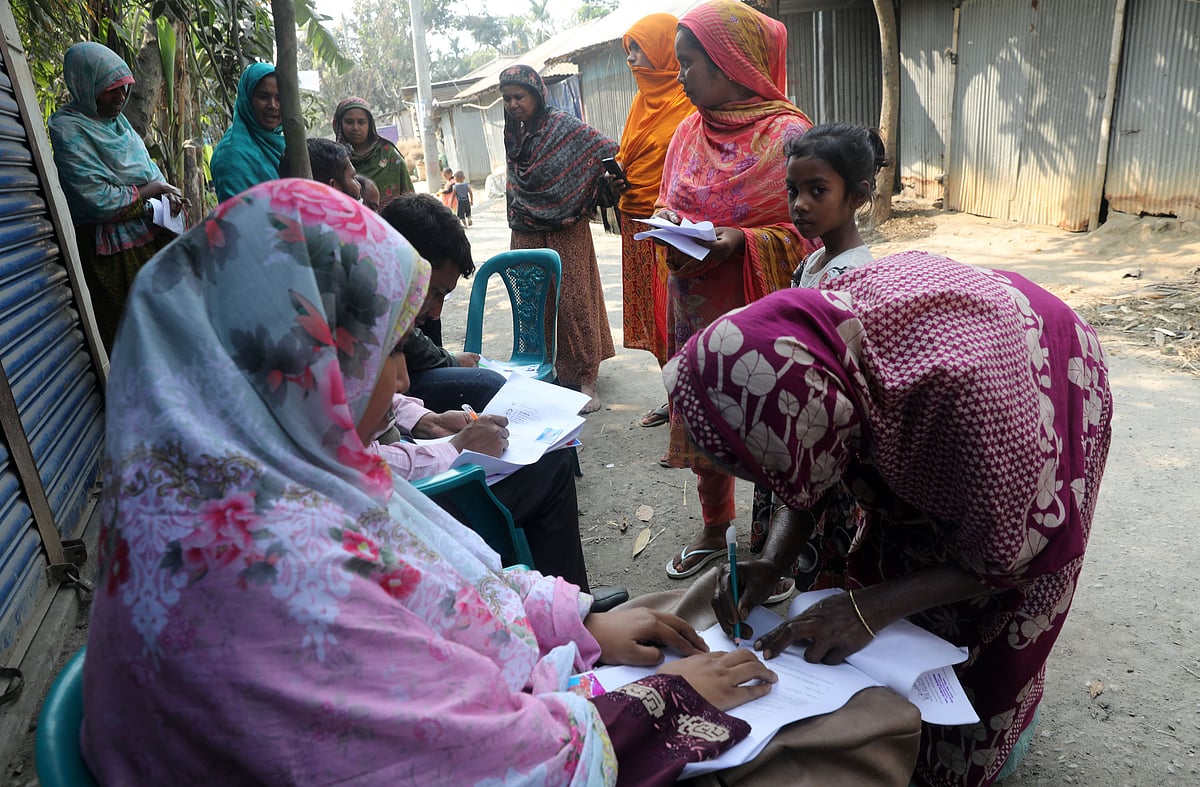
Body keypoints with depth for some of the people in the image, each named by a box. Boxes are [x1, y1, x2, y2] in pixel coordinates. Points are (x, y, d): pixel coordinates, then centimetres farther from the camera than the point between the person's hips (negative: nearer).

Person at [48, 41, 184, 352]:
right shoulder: (69, 129, -14)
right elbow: (99, 200, -21)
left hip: (153, 233, 8)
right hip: (116, 252, -8)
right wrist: (155, 189, -11)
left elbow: (147, 170, 17)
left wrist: (166, 194, -5)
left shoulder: (115, 118, 11)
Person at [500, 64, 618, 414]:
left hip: (566, 234, -5)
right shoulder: (514, 135, 9)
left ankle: (585, 379, 4)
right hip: (527, 236, 5)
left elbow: (611, 152, -11)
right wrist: (517, 221, 15)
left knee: (572, 302, -4)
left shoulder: (565, 127, -8)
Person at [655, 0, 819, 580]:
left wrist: (743, 240, -23)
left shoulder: (786, 134, -10)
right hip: (696, 307, 6)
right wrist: (669, 226, -5)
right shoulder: (689, 131, 9)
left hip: (761, 307, -6)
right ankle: (713, 532, 33)